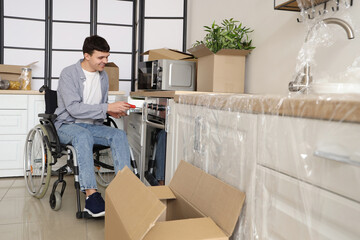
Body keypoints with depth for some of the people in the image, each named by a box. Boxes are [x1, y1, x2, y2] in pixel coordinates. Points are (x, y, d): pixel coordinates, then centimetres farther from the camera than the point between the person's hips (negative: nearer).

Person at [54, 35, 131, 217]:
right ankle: (91, 195, -44)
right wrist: (107, 108, -26)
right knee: (83, 135, -40)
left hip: (93, 126, 5)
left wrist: (112, 111, -3)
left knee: (119, 135, -25)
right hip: (68, 126, -5)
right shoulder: (69, 74, -9)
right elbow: (74, 108, -21)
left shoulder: (103, 76, 11)